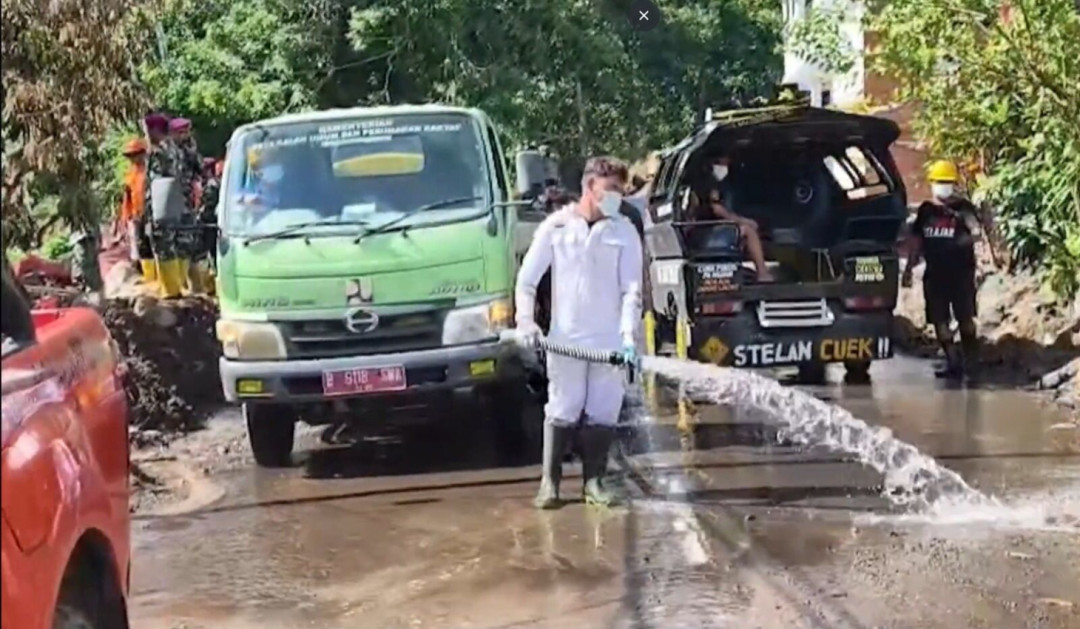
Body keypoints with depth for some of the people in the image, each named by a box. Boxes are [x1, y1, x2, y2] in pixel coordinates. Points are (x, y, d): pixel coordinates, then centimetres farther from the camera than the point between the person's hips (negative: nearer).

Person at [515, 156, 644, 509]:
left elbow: (632, 289, -2)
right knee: (562, 412, 2)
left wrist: (629, 335, -15)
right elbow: (527, 279, 5)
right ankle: (550, 481, 11)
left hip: (610, 340, 1)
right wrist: (525, 321, -7)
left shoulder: (624, 232, 3)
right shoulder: (555, 227, 2)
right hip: (565, 338, -1)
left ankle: (594, 481, 15)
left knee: (602, 413, 4)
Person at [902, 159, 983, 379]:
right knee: (939, 320, 2)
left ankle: (971, 359, 11)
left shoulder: (963, 207, -2)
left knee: (965, 318, -1)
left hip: (961, 272, -4)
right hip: (935, 273, 4)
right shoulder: (926, 210, 10)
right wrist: (908, 268, 12)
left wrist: (973, 232, -39)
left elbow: (976, 230, -17)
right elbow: (916, 241, 14)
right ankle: (953, 361, 9)